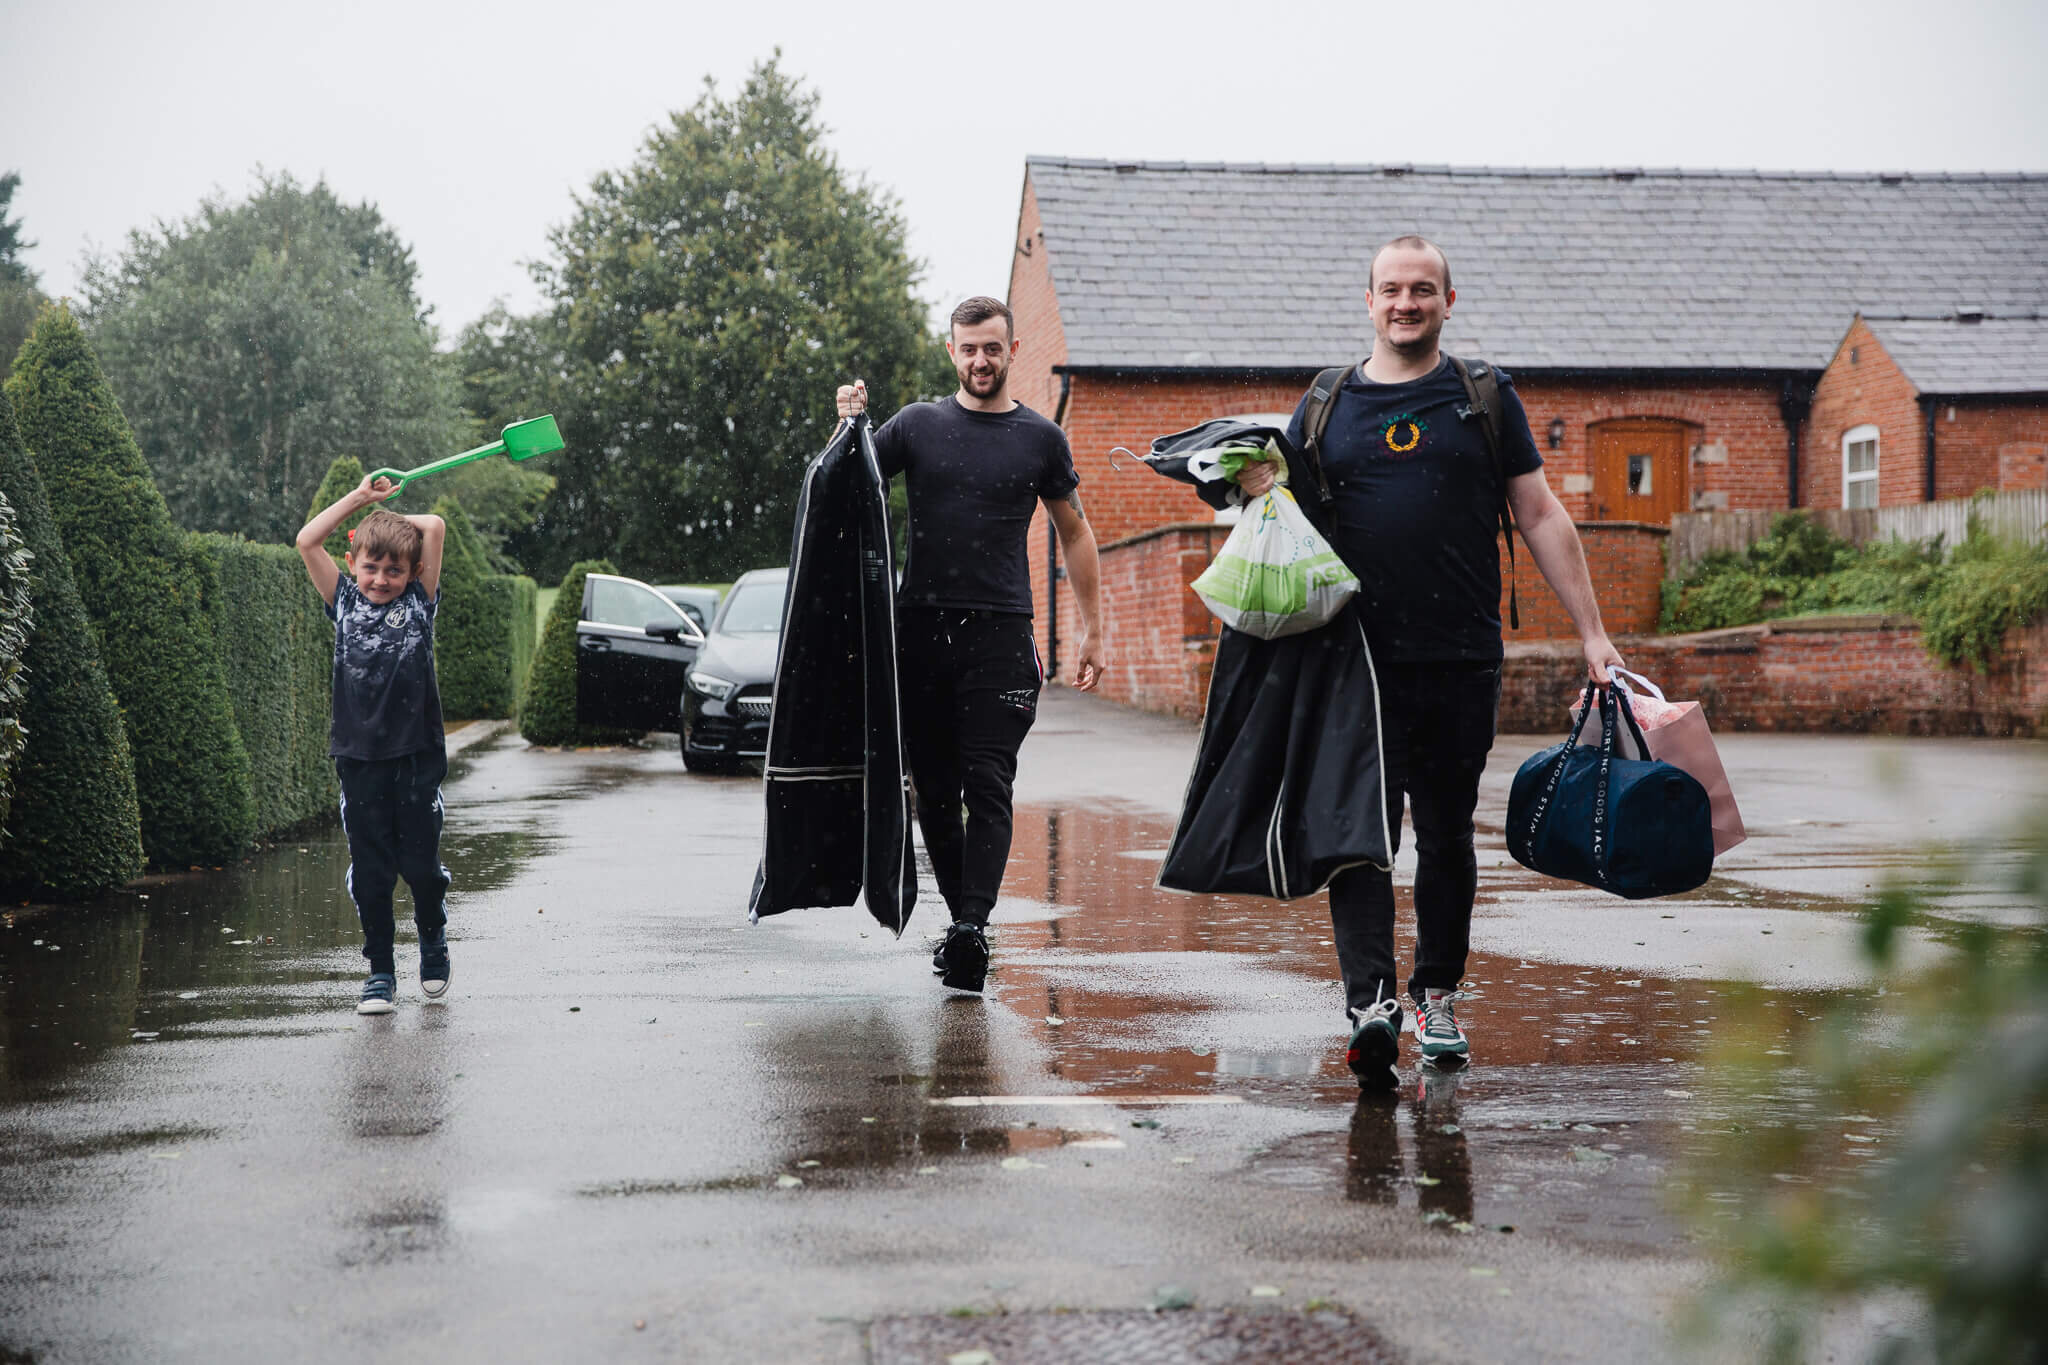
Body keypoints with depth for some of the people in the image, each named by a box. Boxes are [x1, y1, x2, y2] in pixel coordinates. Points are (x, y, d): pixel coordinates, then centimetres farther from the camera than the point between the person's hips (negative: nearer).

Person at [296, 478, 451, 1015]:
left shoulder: (419, 601, 4)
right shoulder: (345, 602, 8)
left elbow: (435, 527, -3)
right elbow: (307, 541, 2)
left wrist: (391, 517, 12)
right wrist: (362, 497, 4)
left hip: (416, 754, -1)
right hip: (360, 755, 1)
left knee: (421, 863, 3)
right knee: (370, 869, 3)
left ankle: (433, 941, 29)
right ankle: (380, 972, 13)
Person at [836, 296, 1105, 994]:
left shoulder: (1040, 438, 9)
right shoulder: (917, 425, 9)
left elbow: (1074, 532, 16)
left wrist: (1092, 630, 12)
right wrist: (847, 425, -9)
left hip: (1001, 632, -2)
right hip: (921, 628, 2)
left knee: (988, 785, -12)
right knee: (935, 789, 6)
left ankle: (972, 928, -20)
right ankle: (961, 915, 18)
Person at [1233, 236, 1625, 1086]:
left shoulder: (1483, 397, 9)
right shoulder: (1326, 407, 11)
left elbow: (1541, 517, 8)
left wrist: (1591, 632, 3)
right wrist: (1258, 489, -8)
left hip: (1463, 661, 0)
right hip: (1358, 658, 0)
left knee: (1448, 834, 9)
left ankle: (1436, 997, 22)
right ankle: (1370, 1001, -15)